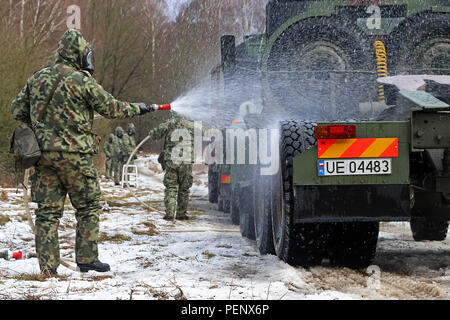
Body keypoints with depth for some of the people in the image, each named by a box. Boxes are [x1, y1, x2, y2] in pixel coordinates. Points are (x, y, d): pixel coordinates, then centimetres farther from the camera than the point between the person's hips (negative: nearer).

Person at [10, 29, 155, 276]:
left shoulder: (37, 78, 10)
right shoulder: (82, 81, -8)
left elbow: (17, 110, 14)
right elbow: (110, 107, 0)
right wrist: (137, 109, 16)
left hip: (43, 152, 6)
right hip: (73, 154, -6)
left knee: (47, 210, 6)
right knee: (88, 207, 9)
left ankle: (47, 268, 4)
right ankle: (87, 259, 10)